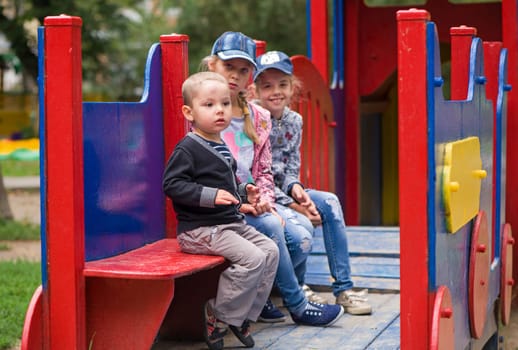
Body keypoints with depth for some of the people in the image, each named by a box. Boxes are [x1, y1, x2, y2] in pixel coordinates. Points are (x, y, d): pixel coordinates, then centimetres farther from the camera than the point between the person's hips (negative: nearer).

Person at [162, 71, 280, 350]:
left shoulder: (221, 148, 16)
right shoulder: (187, 148, -13)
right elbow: (172, 184, -22)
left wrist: (243, 193, 12)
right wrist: (210, 196, -28)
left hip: (231, 222, 10)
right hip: (200, 229, -10)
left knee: (270, 251, 4)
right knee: (252, 258, -21)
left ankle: (242, 316, 7)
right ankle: (219, 319, -9)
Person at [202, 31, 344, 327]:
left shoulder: (258, 118, 13)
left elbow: (265, 171, 15)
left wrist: (264, 200, -5)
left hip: (252, 206, 6)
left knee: (302, 239, -13)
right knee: (271, 226, -28)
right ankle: (298, 306, -12)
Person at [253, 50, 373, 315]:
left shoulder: (294, 121, 6)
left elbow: (291, 168, 10)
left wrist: (294, 188, -14)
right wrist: (292, 204, -18)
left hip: (282, 191, 7)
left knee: (329, 203, -10)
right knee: (302, 226, -29)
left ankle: (343, 287, -5)